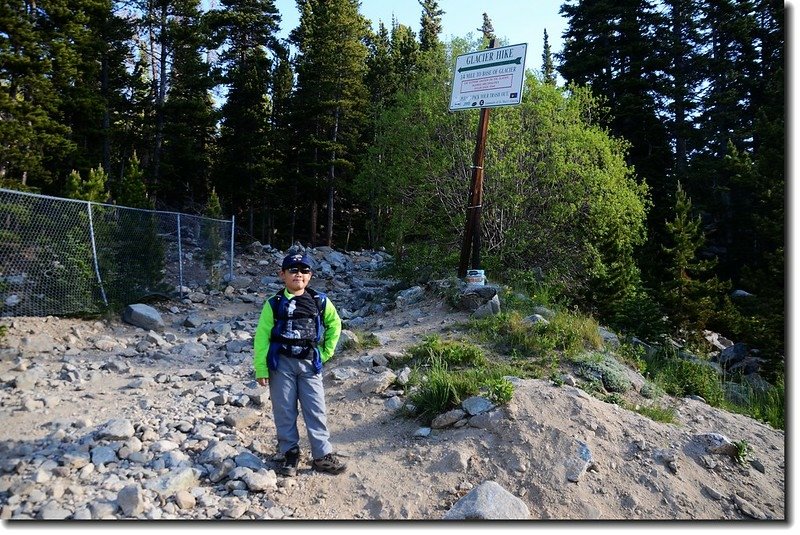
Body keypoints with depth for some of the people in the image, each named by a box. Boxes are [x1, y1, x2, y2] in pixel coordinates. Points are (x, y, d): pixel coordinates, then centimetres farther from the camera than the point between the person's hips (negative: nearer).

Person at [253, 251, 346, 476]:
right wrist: (261, 369, -5)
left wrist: (326, 352, 11)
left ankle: (323, 456, 14)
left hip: (310, 364, 1)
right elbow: (262, 336, -2)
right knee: (284, 411, 8)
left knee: (316, 410, 3)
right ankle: (290, 453, 24)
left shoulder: (319, 301, 1)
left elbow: (335, 324, 16)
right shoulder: (274, 304, -3)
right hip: (281, 364, -1)